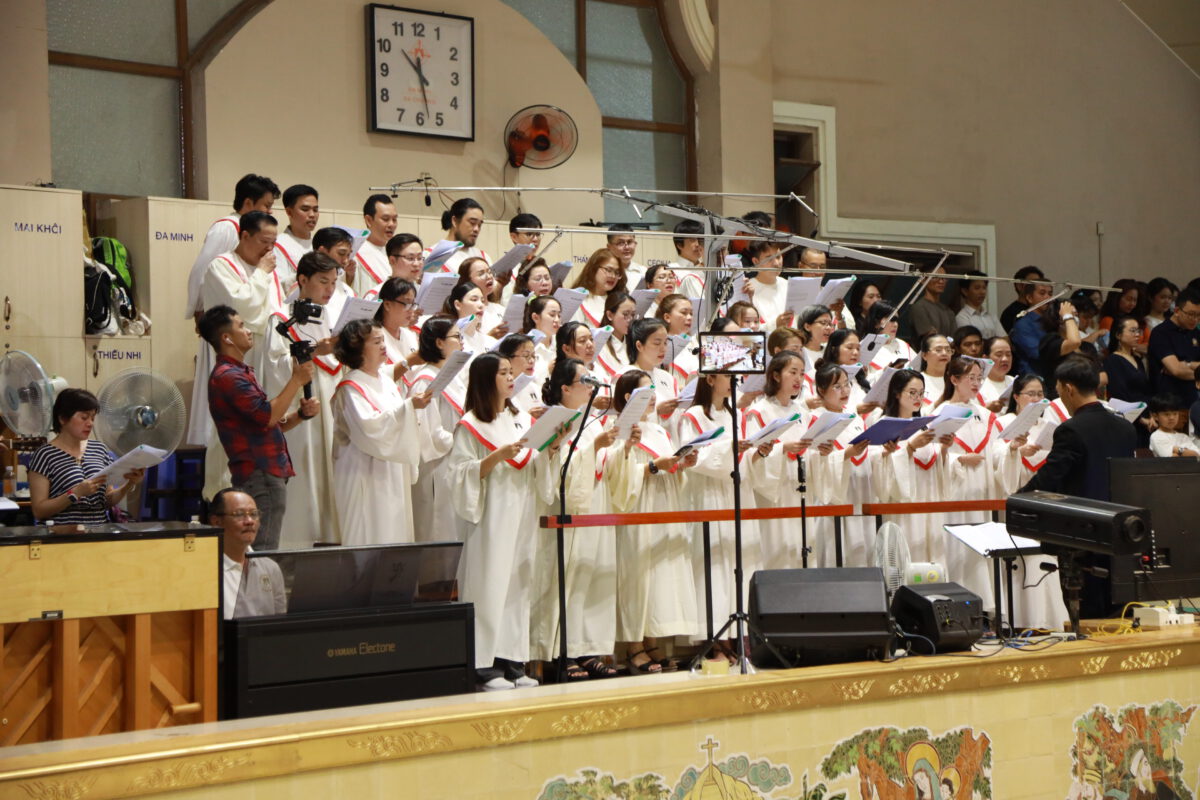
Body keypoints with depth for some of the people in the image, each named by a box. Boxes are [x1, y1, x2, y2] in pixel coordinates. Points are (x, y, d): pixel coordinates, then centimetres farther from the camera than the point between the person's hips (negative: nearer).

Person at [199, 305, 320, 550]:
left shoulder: (240, 373, 22)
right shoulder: (227, 376, -12)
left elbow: (272, 424, 23)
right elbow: (267, 415, -21)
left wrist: (302, 413, 6)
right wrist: (296, 380, -14)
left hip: (269, 475, 10)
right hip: (260, 477, -10)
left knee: (263, 554, 12)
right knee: (262, 555, -11)